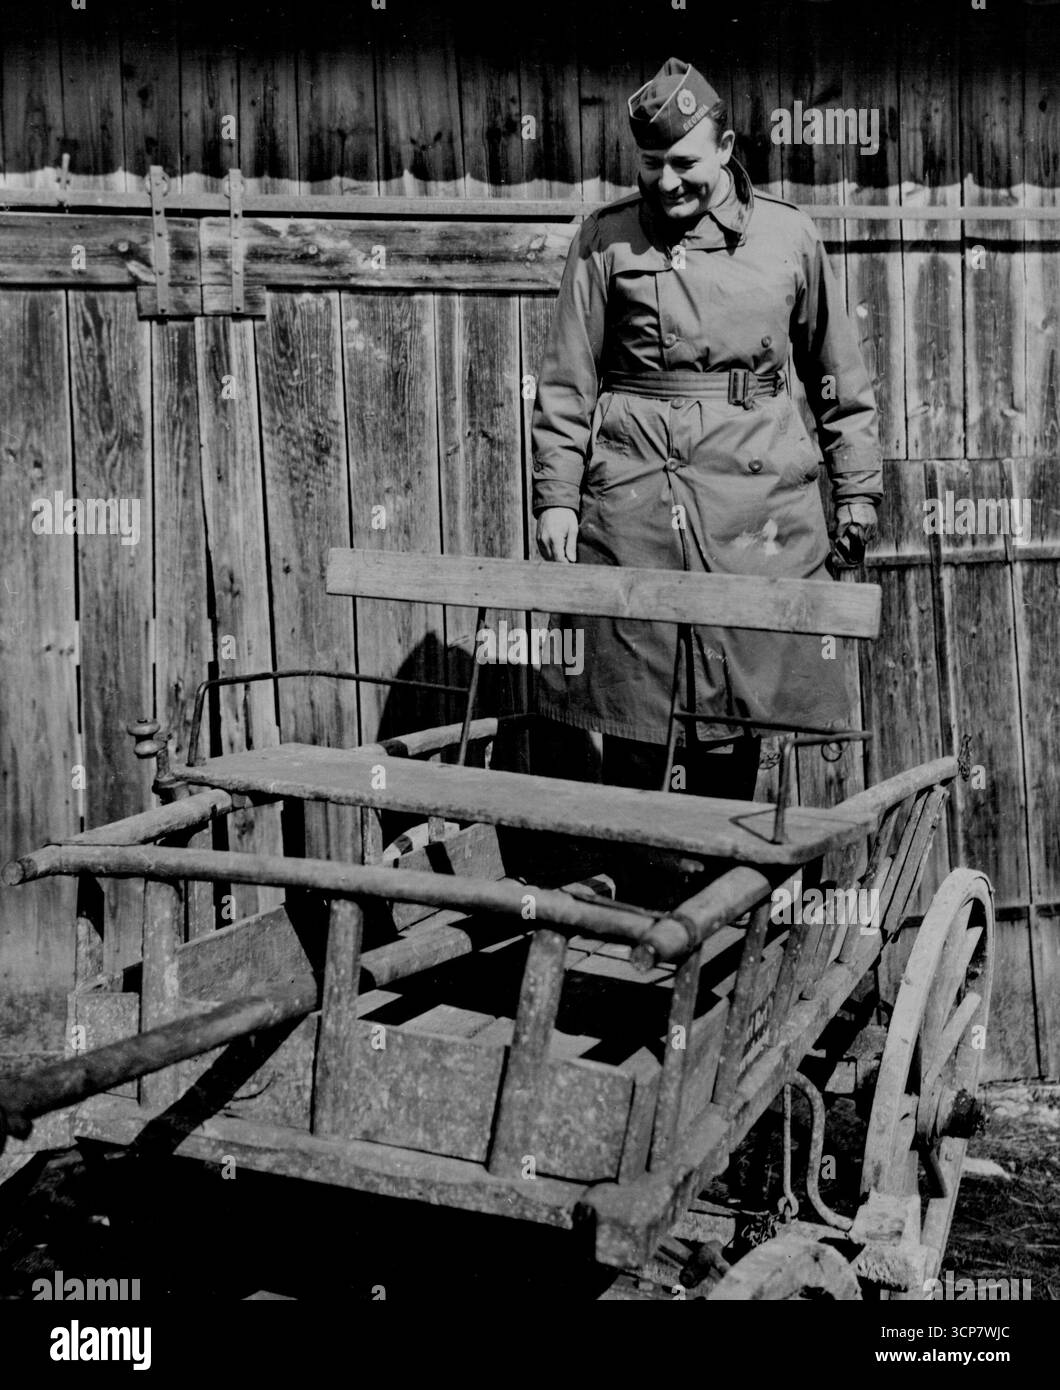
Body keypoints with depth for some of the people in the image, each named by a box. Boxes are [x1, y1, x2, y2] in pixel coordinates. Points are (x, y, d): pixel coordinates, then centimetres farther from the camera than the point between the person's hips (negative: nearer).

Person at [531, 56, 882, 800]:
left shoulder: (790, 237, 7)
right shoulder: (607, 237, 5)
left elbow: (841, 379, 13)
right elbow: (566, 382, 6)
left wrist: (858, 490, 10)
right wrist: (556, 496, -1)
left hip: (755, 497, 1)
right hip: (633, 493, 0)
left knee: (736, 710, 3)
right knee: (633, 715, 2)